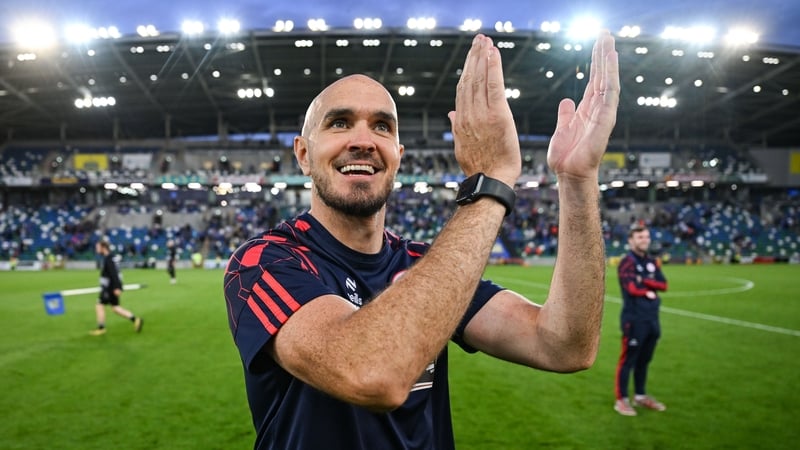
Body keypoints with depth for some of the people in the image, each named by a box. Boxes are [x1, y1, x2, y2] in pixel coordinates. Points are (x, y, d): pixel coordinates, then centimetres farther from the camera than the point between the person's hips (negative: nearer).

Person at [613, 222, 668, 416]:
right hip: (634, 319, -8)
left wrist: (644, 281, -11)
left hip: (652, 318, 8)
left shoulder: (652, 262, 13)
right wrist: (649, 292, -5)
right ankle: (621, 400, 8)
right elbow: (632, 288, -21)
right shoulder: (626, 262, -11)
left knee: (644, 360, 17)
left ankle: (640, 396, 30)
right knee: (628, 360, -1)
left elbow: (663, 285, 3)